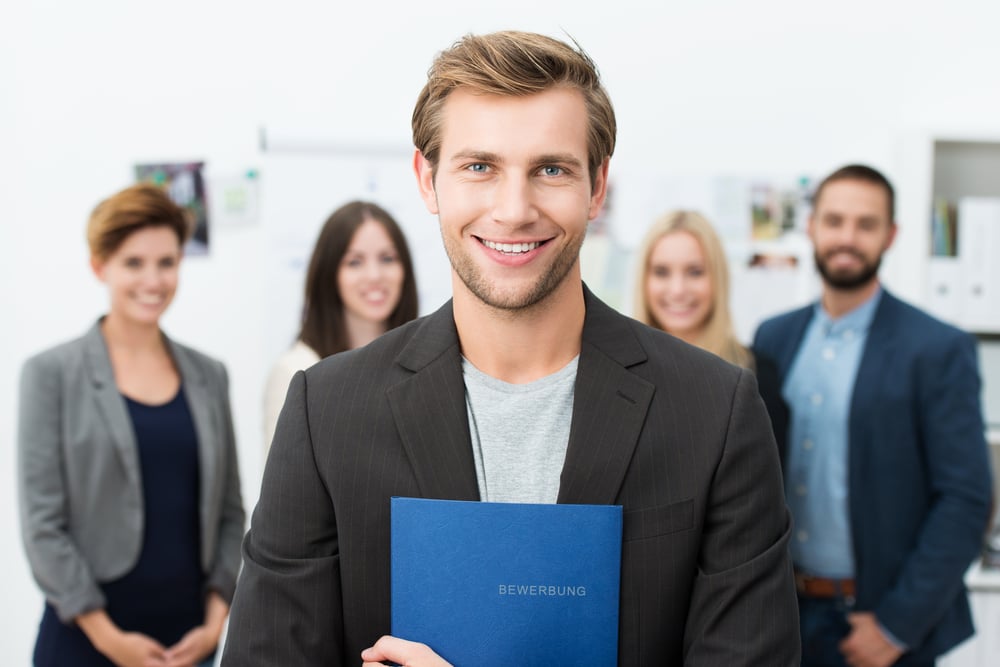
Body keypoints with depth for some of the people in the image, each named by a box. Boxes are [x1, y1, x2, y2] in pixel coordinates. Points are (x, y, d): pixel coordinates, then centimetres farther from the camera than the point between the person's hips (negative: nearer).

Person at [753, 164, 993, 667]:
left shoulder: (939, 351, -8)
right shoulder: (774, 338, 5)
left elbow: (966, 500, -10)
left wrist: (899, 624, -13)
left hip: (873, 622, -4)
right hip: (783, 612, 4)